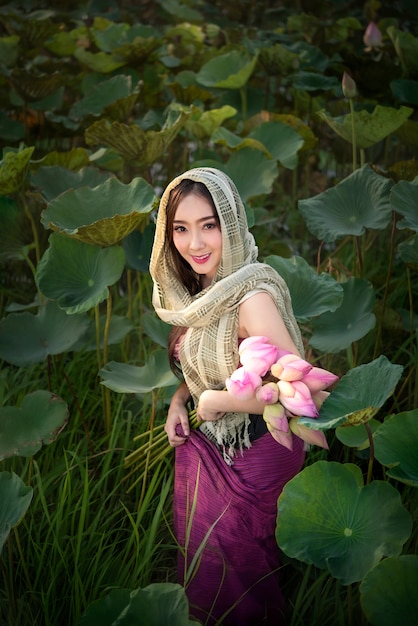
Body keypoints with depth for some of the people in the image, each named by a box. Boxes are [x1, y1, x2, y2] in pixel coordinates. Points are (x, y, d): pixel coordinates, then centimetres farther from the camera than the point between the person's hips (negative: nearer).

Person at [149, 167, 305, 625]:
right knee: (199, 552, 24)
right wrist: (180, 399, -3)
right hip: (204, 443, 8)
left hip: (252, 453, -8)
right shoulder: (200, 293, -2)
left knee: (233, 564, 13)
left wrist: (213, 401, -22)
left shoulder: (252, 296, -29)